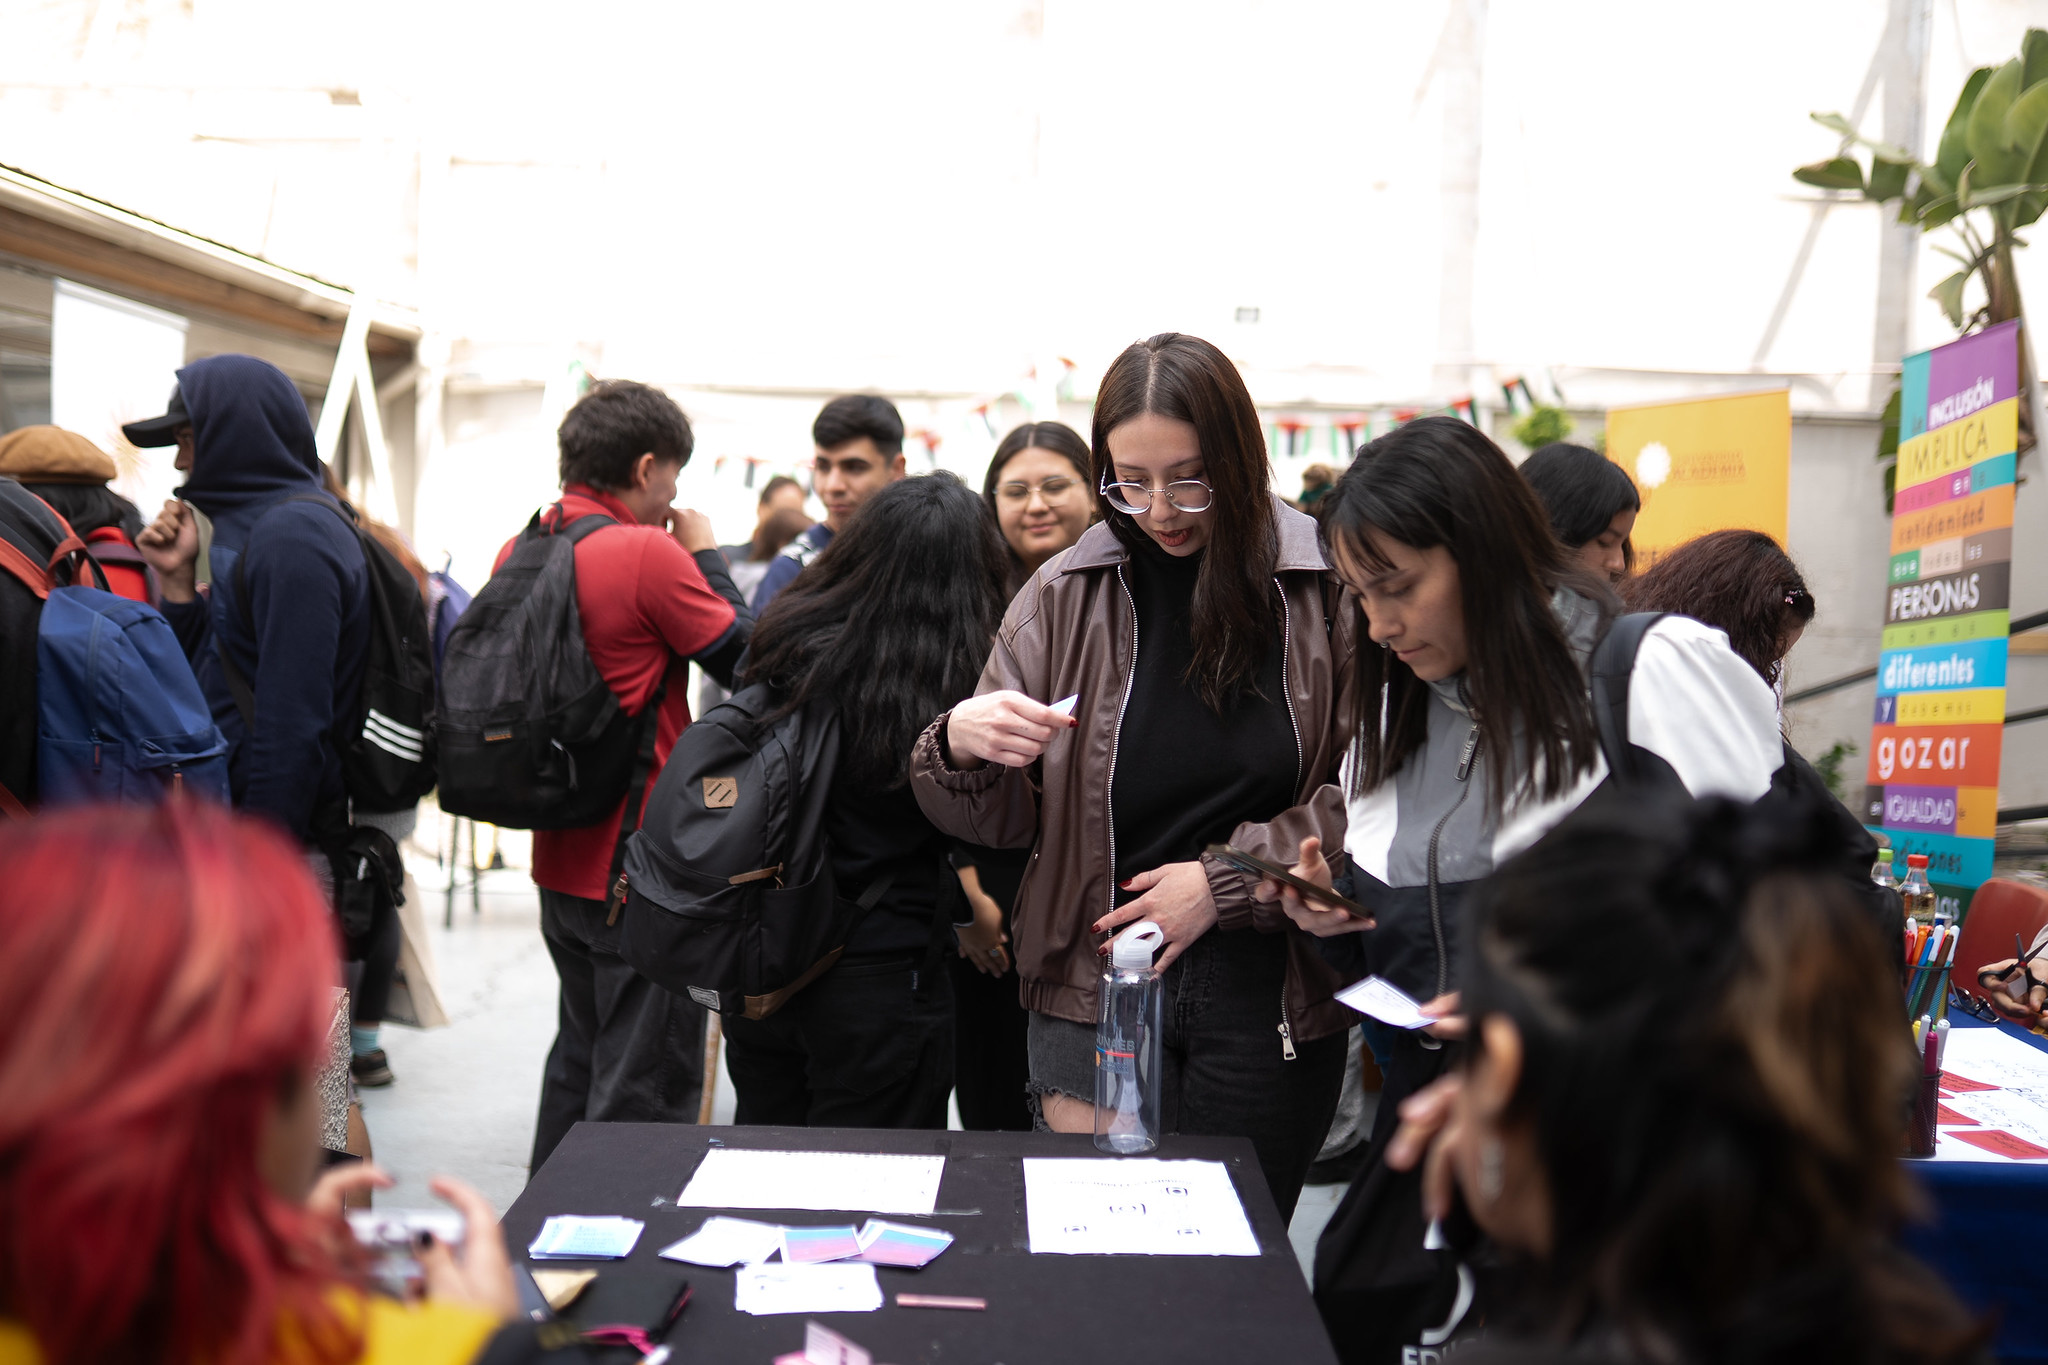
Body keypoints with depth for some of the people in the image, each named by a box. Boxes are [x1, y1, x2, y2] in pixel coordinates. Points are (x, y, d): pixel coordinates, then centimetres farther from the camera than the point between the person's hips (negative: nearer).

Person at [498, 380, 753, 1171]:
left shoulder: (519, 553, 6)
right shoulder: (647, 552, -17)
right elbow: (750, 660, -12)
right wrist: (707, 556, 2)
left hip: (560, 859, 9)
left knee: (579, 1056, 23)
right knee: (645, 1084, 1)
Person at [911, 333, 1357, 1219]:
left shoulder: (1328, 586, -5)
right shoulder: (1067, 597, 1)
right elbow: (999, 821, 5)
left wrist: (1226, 879, -10)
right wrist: (960, 749, -16)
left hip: (1271, 996, -1)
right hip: (1095, 988, 1)